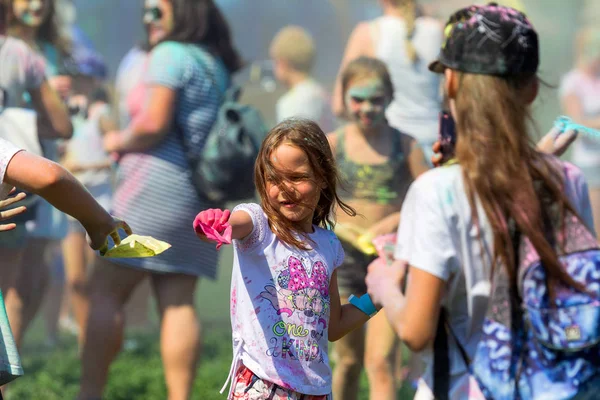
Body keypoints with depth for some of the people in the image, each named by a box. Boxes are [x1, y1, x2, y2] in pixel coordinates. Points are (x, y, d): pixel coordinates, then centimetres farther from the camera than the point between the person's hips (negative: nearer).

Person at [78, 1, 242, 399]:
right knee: (178, 302, 3)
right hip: (200, 197, 8)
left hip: (158, 182, -8)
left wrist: (120, 141, 1)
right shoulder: (218, 64, 18)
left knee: (106, 291, -5)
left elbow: (154, 123, -17)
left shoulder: (170, 55, -7)